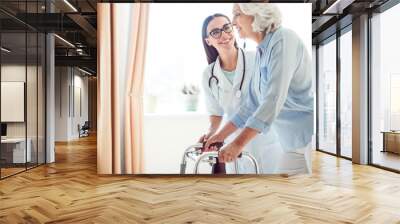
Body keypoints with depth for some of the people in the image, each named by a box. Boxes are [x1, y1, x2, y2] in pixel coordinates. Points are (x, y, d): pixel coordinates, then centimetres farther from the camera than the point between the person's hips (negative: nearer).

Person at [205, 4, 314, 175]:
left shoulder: (283, 40, -16)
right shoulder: (261, 53, 9)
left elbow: (274, 99, -26)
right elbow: (252, 104, 12)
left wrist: (238, 143, -29)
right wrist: (220, 135, 10)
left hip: (306, 139, -8)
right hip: (291, 141, 8)